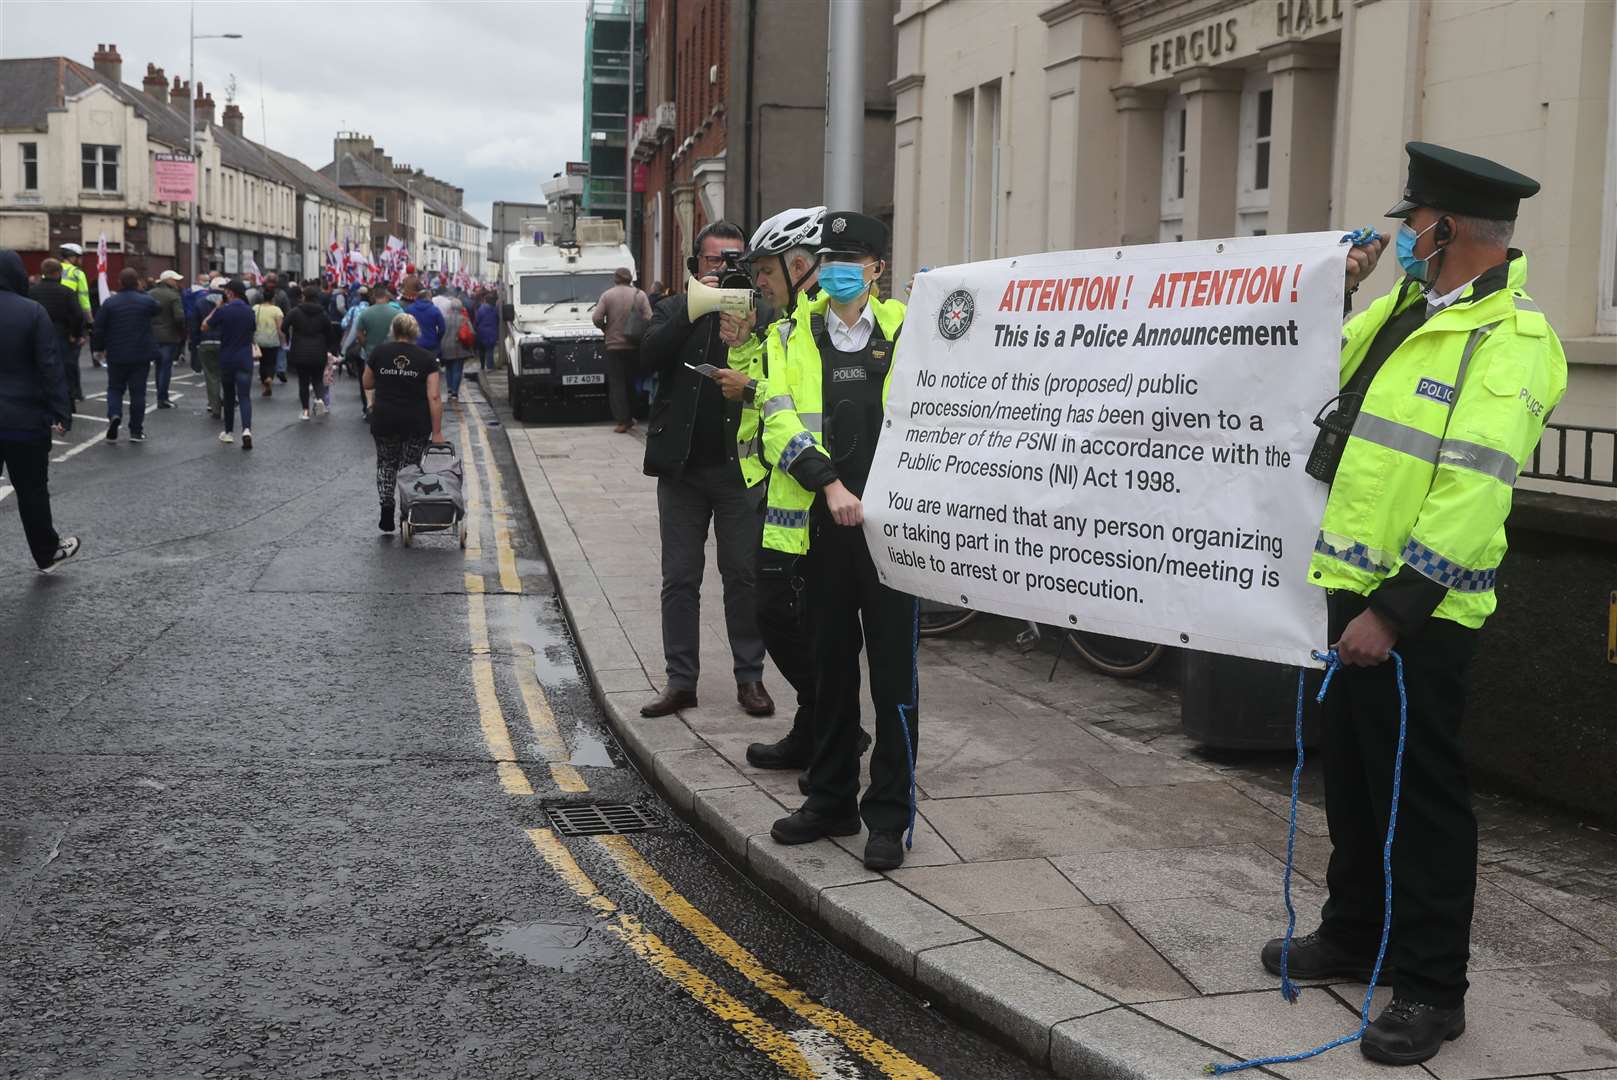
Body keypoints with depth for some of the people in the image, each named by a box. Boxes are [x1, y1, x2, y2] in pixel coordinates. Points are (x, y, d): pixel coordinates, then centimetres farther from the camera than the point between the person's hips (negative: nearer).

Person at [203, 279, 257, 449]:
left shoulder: (223, 311, -10)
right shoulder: (250, 312, 1)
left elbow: (204, 326, 1)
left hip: (226, 360, -1)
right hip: (245, 360, 1)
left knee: (229, 396, 14)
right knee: (244, 396, -5)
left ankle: (228, 432, 23)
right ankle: (246, 429, -26)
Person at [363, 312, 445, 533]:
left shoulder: (378, 352, 0)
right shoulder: (426, 357, -3)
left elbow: (367, 384, 11)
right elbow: (433, 397, -8)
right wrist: (437, 431, -6)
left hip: (384, 421, 1)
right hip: (417, 423, -1)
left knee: (386, 464, 18)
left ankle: (386, 513, 5)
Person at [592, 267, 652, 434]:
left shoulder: (607, 295, -5)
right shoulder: (640, 295, -1)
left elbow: (596, 318, -12)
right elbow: (648, 319, -8)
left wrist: (605, 329, 7)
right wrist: (639, 332, 9)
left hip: (614, 345, -2)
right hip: (634, 346, 2)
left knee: (617, 383, 3)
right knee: (632, 382, 15)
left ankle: (622, 420, -3)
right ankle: (630, 417, 21)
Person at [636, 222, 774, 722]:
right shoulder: (673, 311, 7)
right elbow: (648, 356, -12)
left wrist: (744, 330, -22)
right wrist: (694, 308, -20)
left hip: (739, 467, -1)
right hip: (682, 465, 2)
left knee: (744, 576, 5)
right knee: (680, 579, 6)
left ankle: (750, 677, 14)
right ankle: (681, 680, 13)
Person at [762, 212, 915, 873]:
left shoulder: (905, 330, 6)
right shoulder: (793, 337, 8)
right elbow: (780, 422, -5)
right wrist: (830, 483, -17)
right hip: (821, 525, 2)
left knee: (892, 668, 0)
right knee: (831, 665, 13)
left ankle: (889, 815, 9)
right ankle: (831, 800, 25)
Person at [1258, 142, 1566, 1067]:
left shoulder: (1511, 341, -17)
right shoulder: (1405, 305, 10)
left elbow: (1472, 497, -24)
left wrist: (1392, 610, -26)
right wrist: (1340, 291, 10)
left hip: (1416, 611, -9)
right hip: (1352, 586, 9)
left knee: (1422, 794, 1)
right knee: (1354, 774, 19)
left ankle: (1433, 989, 13)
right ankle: (1355, 933, 36)